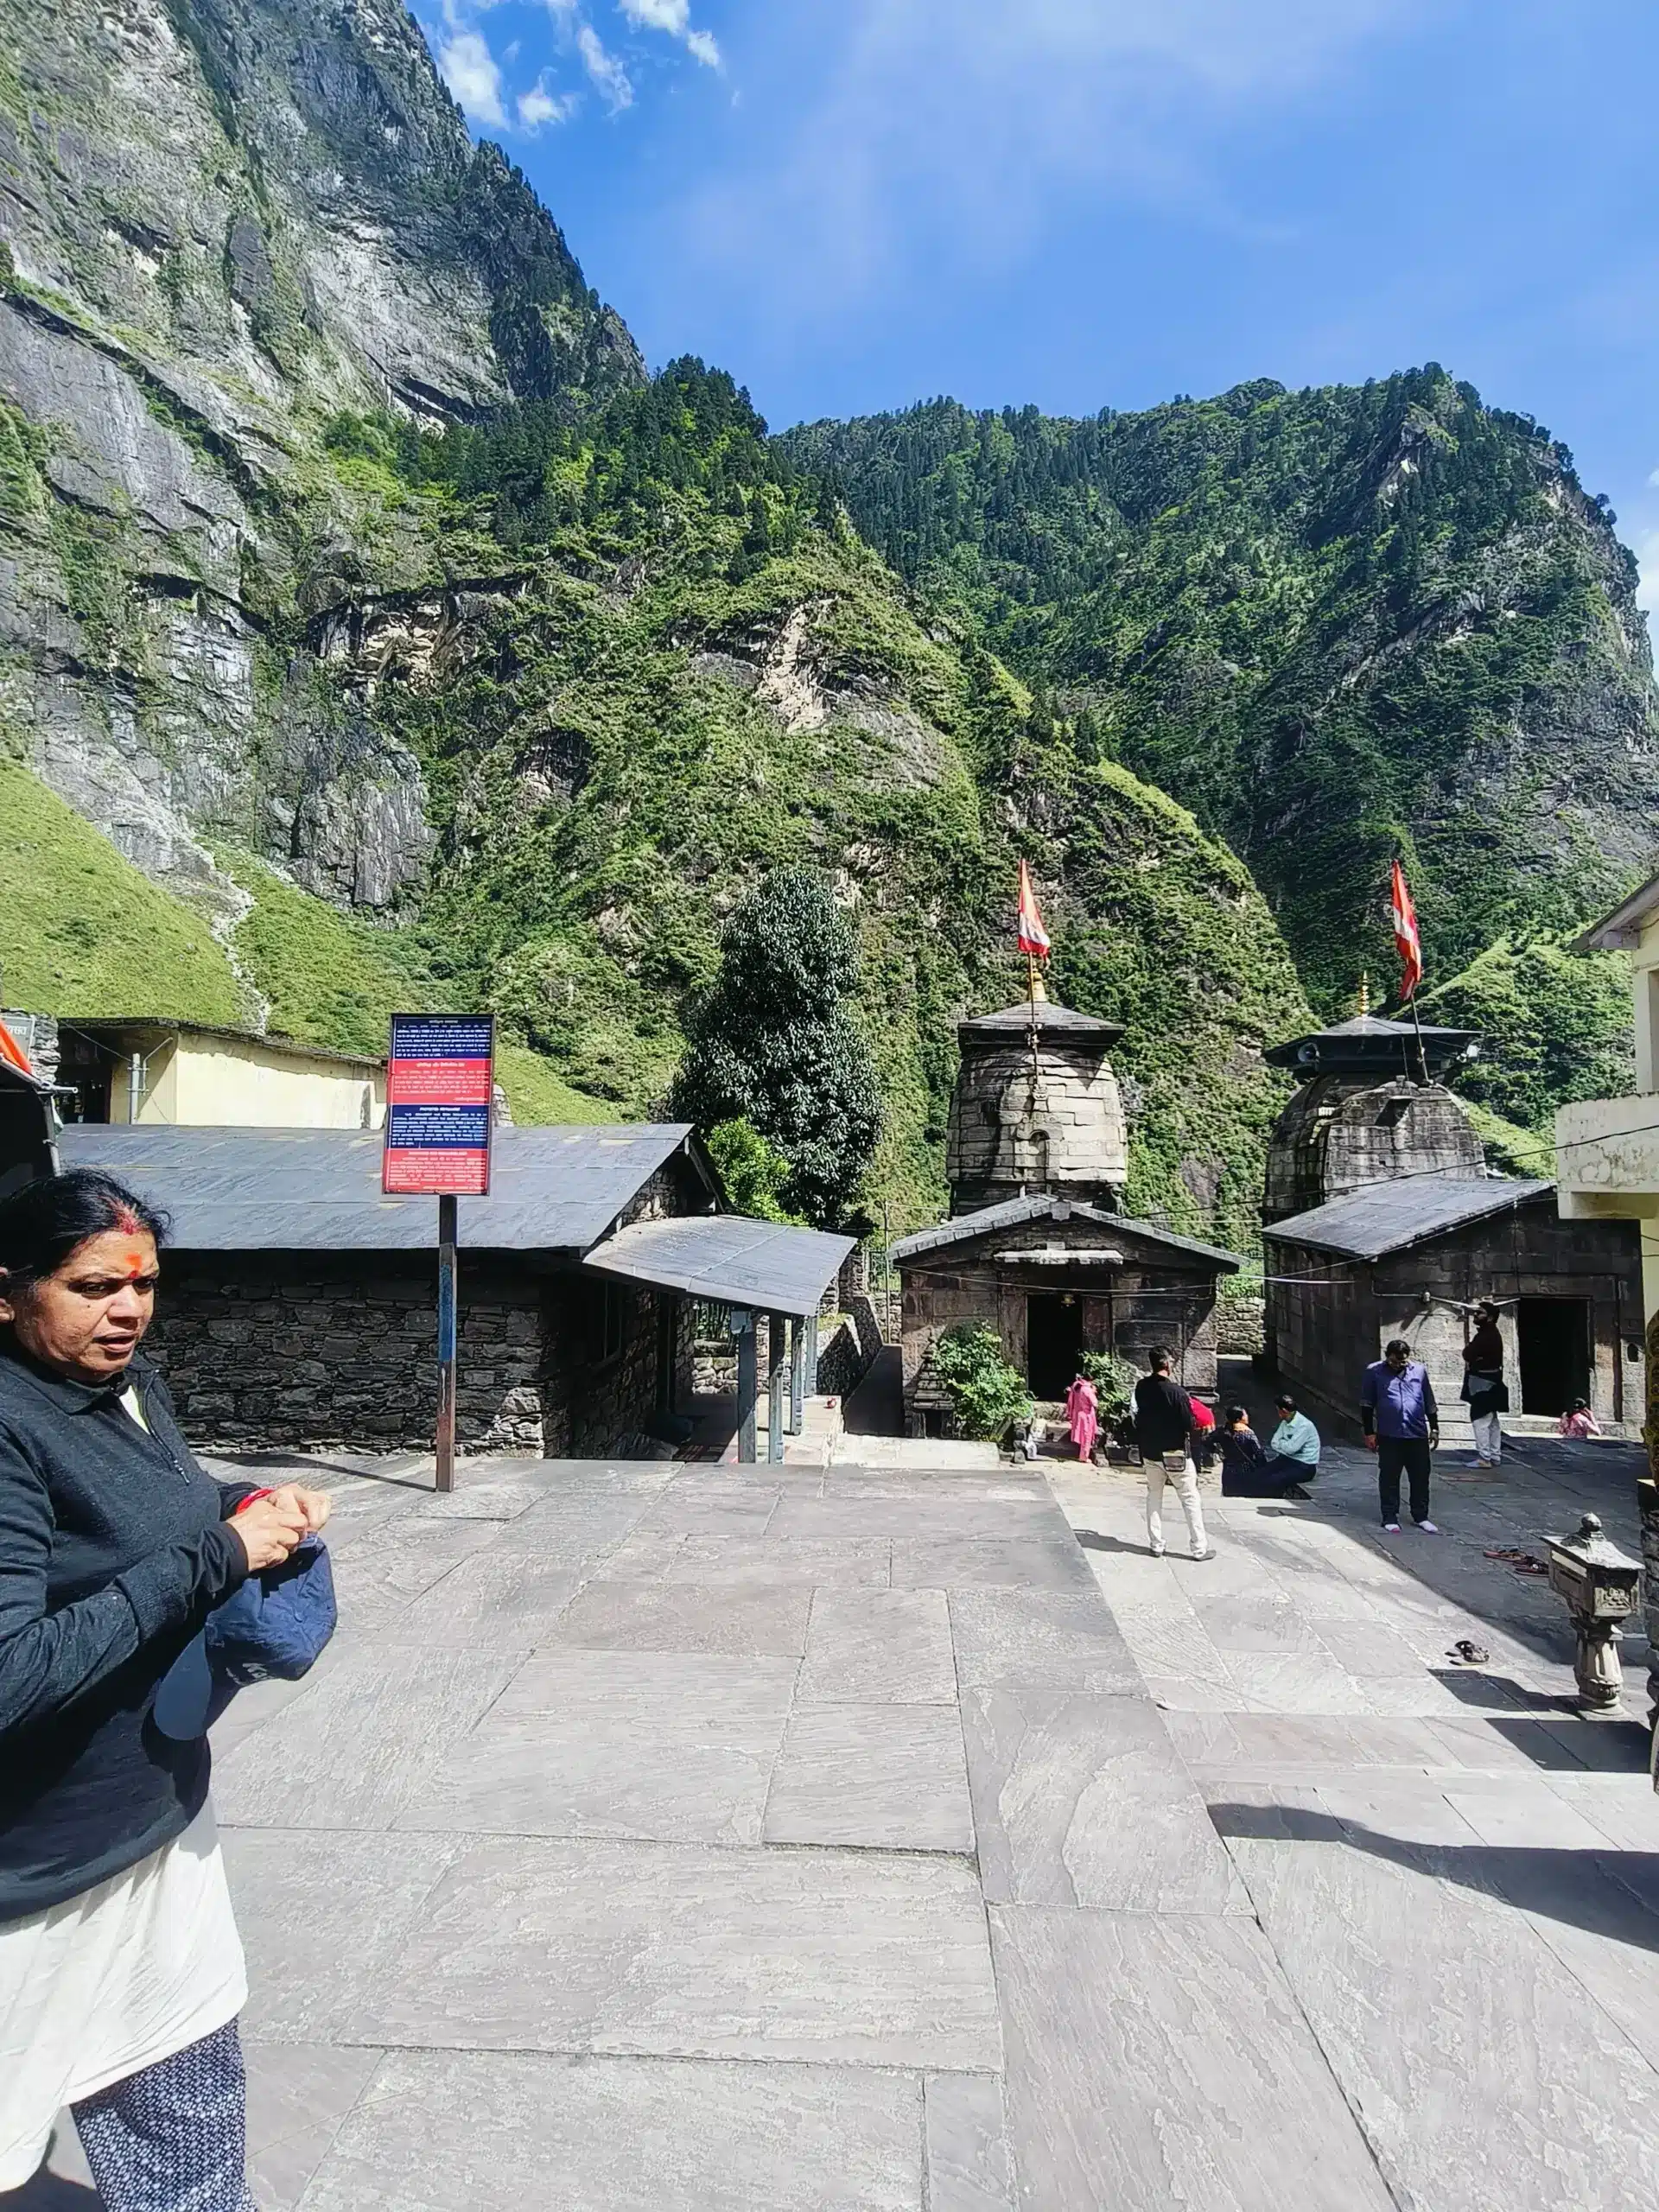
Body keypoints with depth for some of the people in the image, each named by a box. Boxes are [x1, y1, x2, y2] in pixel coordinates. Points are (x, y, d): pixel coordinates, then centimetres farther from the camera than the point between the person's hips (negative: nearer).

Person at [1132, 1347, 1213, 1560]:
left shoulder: (1141, 1388, -5)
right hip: (1176, 1454, -5)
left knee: (1154, 1497, 16)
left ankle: (1156, 1545, 18)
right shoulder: (1176, 1391, -22)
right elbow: (1188, 1424, -18)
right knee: (1190, 1499, 7)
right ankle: (1199, 1548, 11)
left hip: (1150, 1452, 5)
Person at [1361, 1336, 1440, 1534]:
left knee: (1420, 1478, 8)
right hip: (1389, 1436, -2)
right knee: (1389, 1479, 4)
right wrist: (1369, 1432, -1)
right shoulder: (1374, 1372, -2)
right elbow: (1366, 1405, 1)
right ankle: (1390, 1518, 13)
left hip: (1418, 1435, 2)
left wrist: (1434, 1428, 13)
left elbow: (1430, 1402, 14)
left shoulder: (1419, 1370, 5)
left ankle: (1421, 1516, 21)